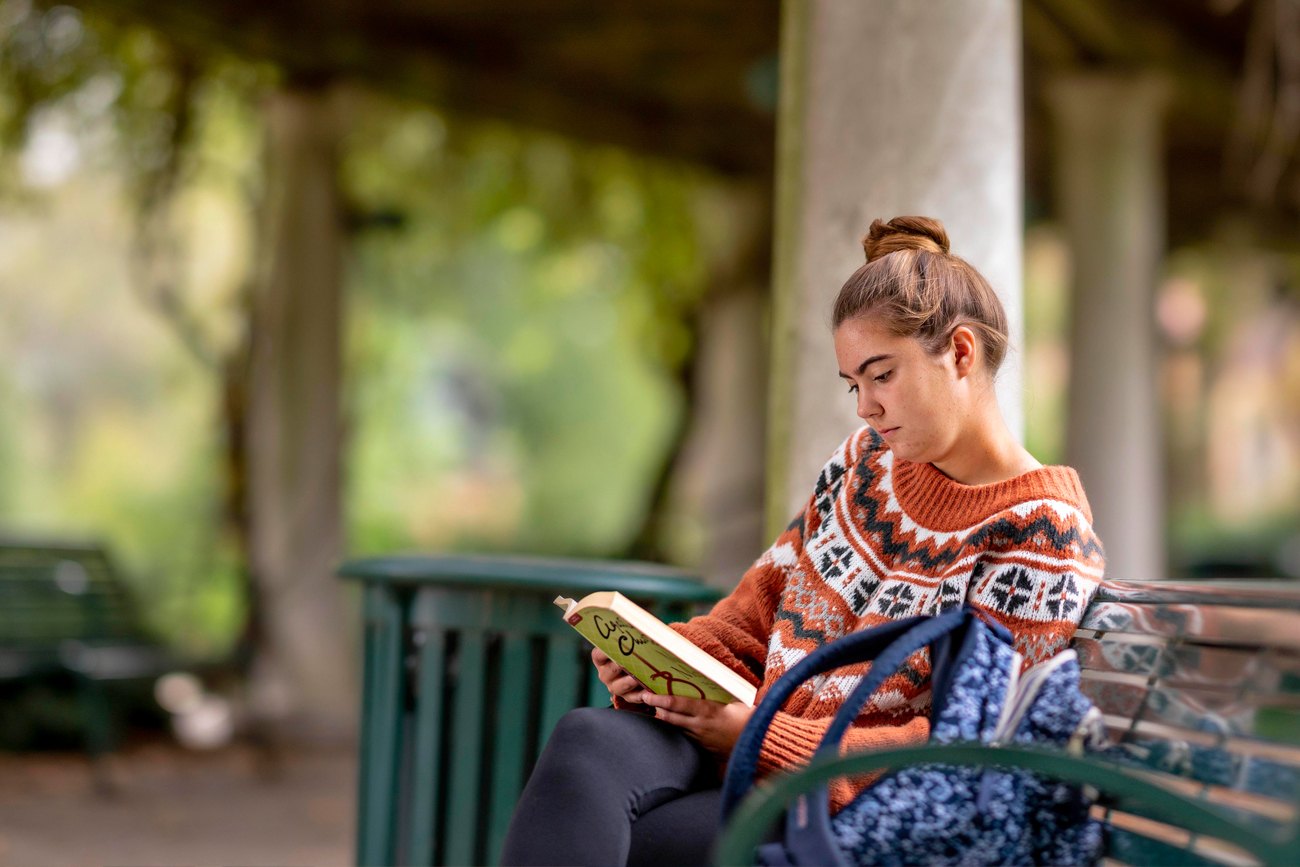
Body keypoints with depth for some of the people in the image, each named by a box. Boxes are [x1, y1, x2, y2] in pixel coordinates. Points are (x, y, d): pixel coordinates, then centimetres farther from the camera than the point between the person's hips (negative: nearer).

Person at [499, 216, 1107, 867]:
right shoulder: (869, 457, 14)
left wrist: (761, 737, -20)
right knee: (588, 739, -28)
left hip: (853, 810, -6)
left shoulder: (1045, 538, -9)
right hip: (750, 739, 6)